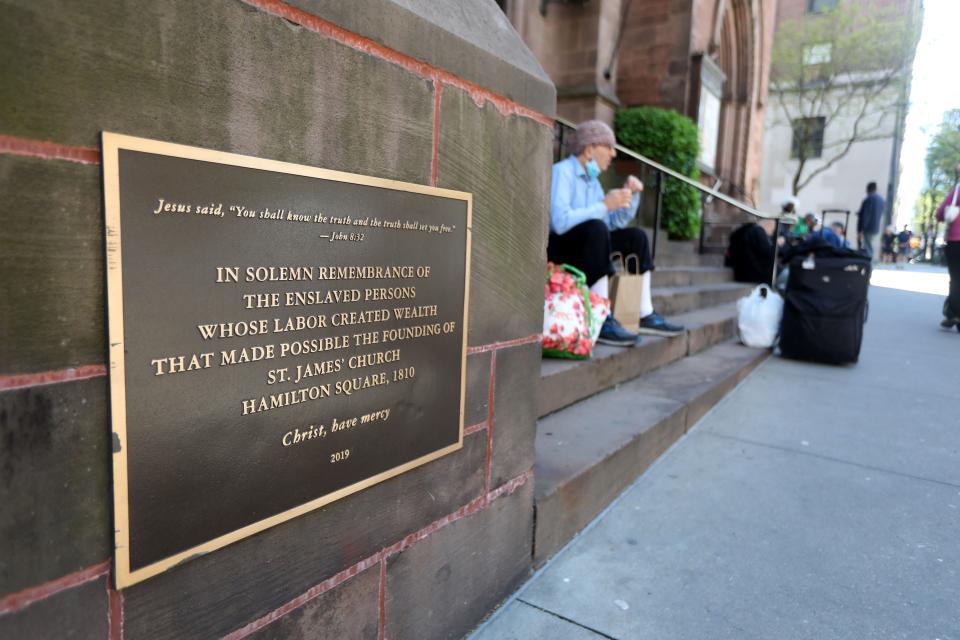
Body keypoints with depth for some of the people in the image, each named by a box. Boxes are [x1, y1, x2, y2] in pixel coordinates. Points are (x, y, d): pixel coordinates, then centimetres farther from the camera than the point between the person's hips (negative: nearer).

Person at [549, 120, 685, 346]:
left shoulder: (592, 180, 15)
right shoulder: (562, 172, -13)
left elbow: (616, 223, 18)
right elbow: (560, 221, -31)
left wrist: (632, 194, 4)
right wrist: (604, 205, -24)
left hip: (584, 244, 10)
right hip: (556, 248, -10)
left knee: (635, 236, 8)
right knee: (595, 227, -34)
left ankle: (645, 315, 4)